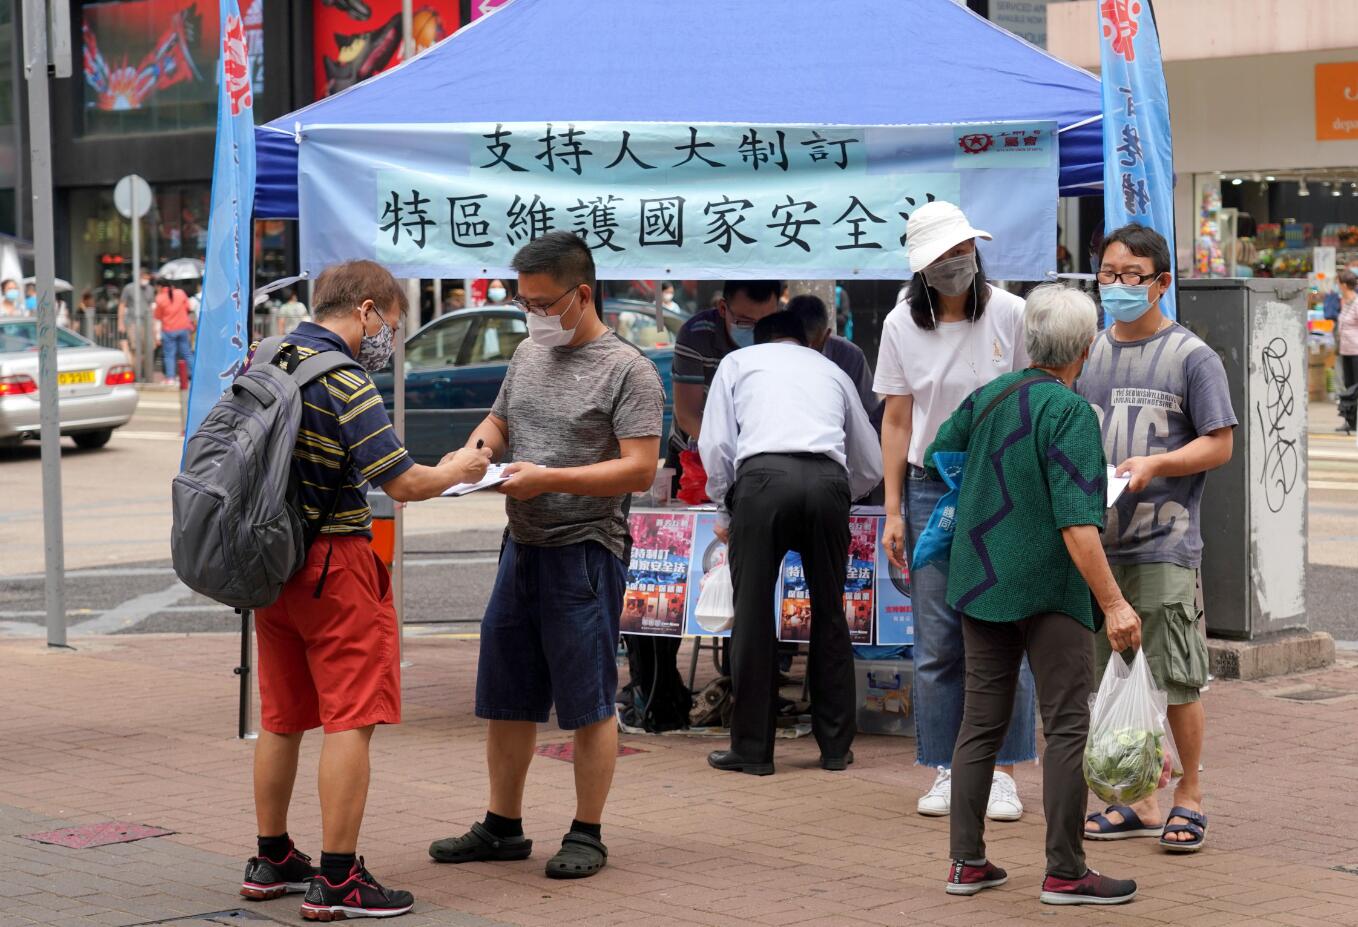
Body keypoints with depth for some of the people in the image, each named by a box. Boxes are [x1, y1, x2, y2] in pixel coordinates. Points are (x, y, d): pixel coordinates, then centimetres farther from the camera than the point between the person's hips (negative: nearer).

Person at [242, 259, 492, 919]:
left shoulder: (263, 365, 9)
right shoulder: (344, 382, -17)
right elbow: (402, 483, -20)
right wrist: (455, 472, -2)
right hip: (334, 564, -8)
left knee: (281, 718, 16)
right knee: (350, 719, -4)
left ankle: (271, 862, 25)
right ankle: (337, 881, -5)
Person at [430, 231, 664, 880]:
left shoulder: (628, 370, -9)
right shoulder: (530, 354, 13)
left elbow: (640, 468, -16)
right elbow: (499, 421, 25)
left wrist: (549, 478, -22)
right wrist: (479, 445, 1)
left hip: (585, 553, -7)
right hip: (522, 548, 7)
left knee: (588, 704, 0)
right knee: (506, 700, 12)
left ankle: (586, 835, 9)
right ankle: (502, 827, 23)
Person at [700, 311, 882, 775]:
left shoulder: (738, 362, 25)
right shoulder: (833, 370, 31)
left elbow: (715, 445, 11)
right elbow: (870, 465, 32)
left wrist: (726, 511, 22)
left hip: (764, 475, -2)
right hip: (827, 480, 2)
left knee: (754, 616, 4)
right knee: (829, 614, 13)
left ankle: (752, 750, 7)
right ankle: (836, 747, 17)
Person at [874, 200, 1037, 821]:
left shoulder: (1010, 315, -3)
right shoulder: (902, 326, 3)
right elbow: (896, 422, 7)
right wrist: (893, 511, 3)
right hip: (931, 490, 2)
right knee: (936, 641, 3)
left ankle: (1001, 772, 6)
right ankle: (946, 771, 12)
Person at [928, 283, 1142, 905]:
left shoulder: (990, 395, 6)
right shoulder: (1070, 412, -15)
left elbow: (936, 453, 23)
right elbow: (1077, 523, -22)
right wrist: (1113, 603, -21)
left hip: (980, 581, 7)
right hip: (1049, 586, -7)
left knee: (981, 722, 10)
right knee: (1067, 728, -2)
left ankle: (966, 862, 12)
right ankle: (1065, 872, -2)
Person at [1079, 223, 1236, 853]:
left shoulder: (1191, 357, -2)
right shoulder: (1090, 356, 13)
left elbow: (1219, 445, -4)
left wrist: (1155, 463, -17)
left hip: (1165, 545, -5)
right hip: (1099, 541, 5)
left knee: (1176, 680, -3)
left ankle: (1188, 797, 11)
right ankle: (1141, 801, 18)